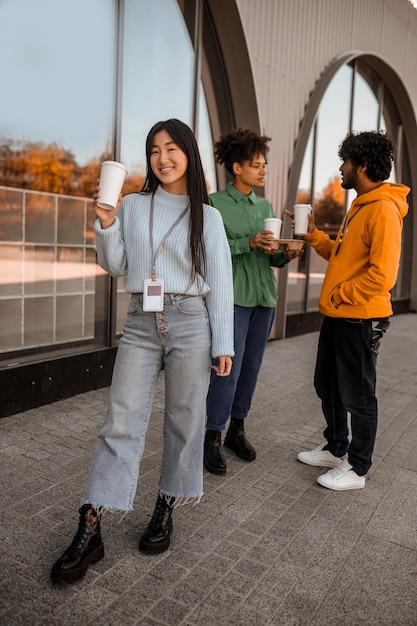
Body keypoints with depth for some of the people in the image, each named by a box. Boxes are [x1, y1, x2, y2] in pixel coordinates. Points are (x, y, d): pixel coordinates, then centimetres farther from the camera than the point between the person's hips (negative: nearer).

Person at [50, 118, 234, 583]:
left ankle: (166, 510, 25)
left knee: (184, 420, 6)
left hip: (190, 322, -1)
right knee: (122, 420, -2)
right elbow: (115, 266, 10)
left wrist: (223, 344, -2)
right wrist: (105, 224, -6)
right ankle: (89, 531, 2)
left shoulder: (207, 216, 5)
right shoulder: (134, 206, 10)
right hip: (141, 322, 1)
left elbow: (220, 283, 2)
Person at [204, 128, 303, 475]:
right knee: (228, 368, -7)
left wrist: (284, 255, -6)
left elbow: (269, 256, 15)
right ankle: (213, 438, 6)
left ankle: (237, 428, 22)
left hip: (265, 296, 6)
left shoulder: (266, 206, 15)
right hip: (233, 296, -5)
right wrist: (248, 243, -20)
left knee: (252, 366, 8)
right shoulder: (215, 204, -1)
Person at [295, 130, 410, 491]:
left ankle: (356, 469, 20)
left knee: (357, 396, 3)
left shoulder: (383, 209, -17)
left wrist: (338, 295, -15)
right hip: (337, 316, 10)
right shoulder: (360, 205, 14)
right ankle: (336, 450, 36)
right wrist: (313, 234, 9)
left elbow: (383, 275, -24)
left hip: (360, 320, -10)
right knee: (327, 387, 19)